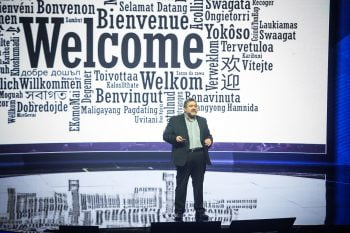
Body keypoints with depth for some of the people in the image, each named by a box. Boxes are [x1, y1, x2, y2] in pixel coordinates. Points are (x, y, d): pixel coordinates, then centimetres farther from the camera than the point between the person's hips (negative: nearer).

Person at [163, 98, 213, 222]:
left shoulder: (202, 121, 17)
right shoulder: (175, 120, 4)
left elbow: (208, 135, 20)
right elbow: (166, 135, 1)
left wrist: (209, 140, -3)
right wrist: (175, 138, -19)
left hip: (200, 157, 4)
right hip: (184, 157, -3)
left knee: (199, 185, 7)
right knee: (181, 185, -1)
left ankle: (200, 211, 12)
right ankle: (179, 212, 4)